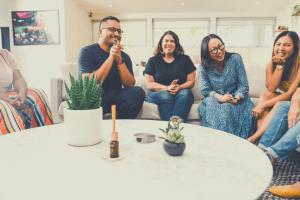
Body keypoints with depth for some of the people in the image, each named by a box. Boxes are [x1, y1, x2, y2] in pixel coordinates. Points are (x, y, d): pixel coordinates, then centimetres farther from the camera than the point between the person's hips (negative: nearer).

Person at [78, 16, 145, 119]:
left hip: (115, 99, 4)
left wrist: (119, 61, -14)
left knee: (138, 92, -22)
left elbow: (130, 85, -2)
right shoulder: (87, 52, -4)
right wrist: (111, 58, -18)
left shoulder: (124, 56, 8)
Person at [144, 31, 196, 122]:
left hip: (181, 92, 1)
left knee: (185, 93, -32)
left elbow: (191, 81, 8)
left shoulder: (185, 59, 14)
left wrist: (179, 87, -15)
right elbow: (149, 84, 2)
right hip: (158, 94, 0)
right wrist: (167, 88, -15)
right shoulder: (153, 61, 12)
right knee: (165, 96, -34)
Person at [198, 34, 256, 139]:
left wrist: (235, 99, -24)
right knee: (211, 106, -32)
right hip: (215, 99, 1)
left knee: (227, 107, -33)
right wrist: (219, 97, -22)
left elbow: (243, 85, -6)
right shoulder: (204, 67, -3)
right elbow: (205, 90, -3)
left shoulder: (235, 59, -6)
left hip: (235, 99, -1)